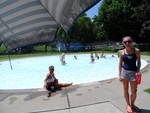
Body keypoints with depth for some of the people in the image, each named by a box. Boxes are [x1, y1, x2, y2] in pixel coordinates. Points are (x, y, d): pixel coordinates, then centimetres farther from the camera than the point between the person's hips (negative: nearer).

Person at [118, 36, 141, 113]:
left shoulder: (136, 51, -4)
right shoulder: (122, 52, -2)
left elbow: (138, 62, 2)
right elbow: (120, 63, 3)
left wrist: (138, 71, -10)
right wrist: (119, 75, 1)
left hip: (133, 72, 0)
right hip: (124, 72, 1)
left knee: (134, 91, 8)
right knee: (125, 90, 12)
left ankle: (132, 105, 35)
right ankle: (128, 105, 32)